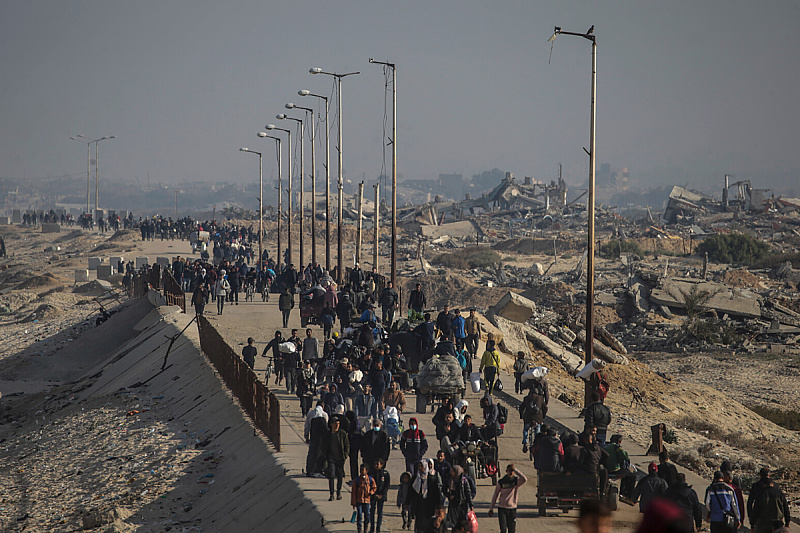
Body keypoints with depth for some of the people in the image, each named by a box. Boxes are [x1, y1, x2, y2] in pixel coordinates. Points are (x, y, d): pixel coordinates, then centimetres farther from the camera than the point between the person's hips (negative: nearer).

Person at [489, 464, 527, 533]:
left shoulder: (516, 481, -1)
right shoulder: (501, 482, 1)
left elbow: (524, 479, -25)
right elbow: (495, 495, 10)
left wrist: (515, 469, -22)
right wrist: (491, 508, 10)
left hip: (512, 509, 1)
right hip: (502, 508, -1)